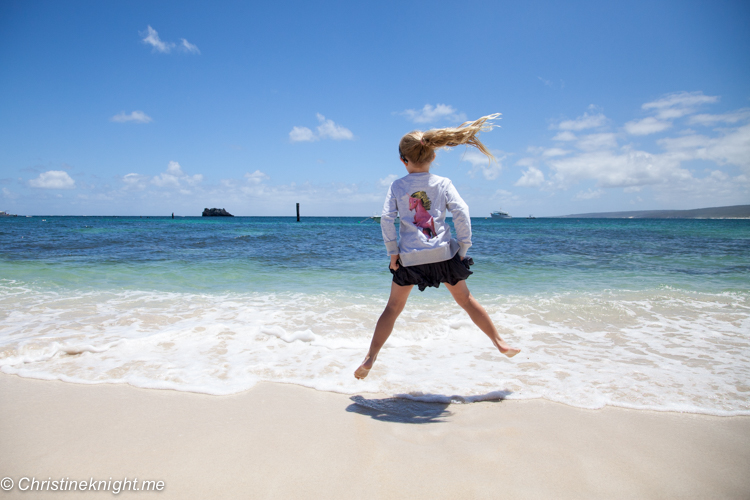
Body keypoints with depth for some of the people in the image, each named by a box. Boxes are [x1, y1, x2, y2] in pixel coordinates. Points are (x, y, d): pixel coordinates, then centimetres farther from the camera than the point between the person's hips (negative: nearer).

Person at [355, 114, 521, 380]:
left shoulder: (397, 186, 2)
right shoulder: (443, 183, 1)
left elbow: (386, 219, -6)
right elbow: (461, 213, -9)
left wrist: (392, 253, 0)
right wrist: (463, 248, 0)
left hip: (409, 257, 0)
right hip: (444, 253, 0)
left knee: (393, 308, 11)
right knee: (465, 299, 16)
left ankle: (370, 359, 8)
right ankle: (500, 343, 24)